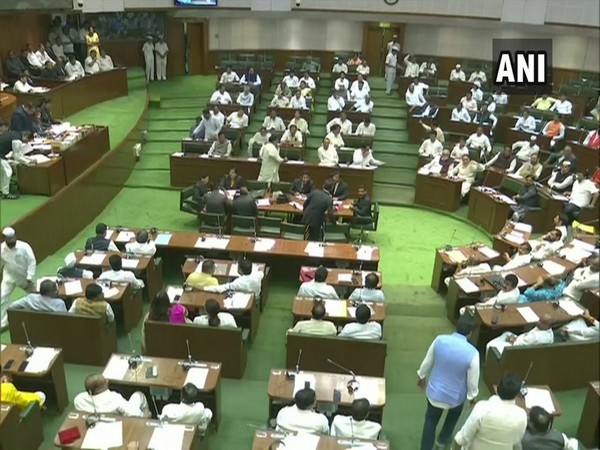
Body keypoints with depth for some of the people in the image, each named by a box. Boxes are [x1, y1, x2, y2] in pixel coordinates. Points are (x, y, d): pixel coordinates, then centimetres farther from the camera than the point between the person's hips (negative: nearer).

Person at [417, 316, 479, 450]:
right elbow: (473, 379, -14)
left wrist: (422, 376, 17)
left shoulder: (439, 340, -17)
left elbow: (427, 362, -2)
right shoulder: (472, 353, -25)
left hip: (434, 391, 1)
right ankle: (443, 439, 54)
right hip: (455, 396, -1)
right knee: (454, 414, 34)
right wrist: (473, 396, 6)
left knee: (431, 419, 25)